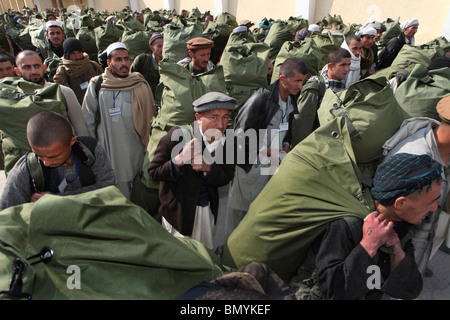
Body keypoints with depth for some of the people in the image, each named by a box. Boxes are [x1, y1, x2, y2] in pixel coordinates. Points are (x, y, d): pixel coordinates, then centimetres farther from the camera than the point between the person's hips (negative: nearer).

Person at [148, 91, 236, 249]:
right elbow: (153, 171, -17)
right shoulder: (178, 135, -21)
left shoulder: (226, 140, -7)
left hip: (208, 209, 4)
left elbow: (227, 177, -4)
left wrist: (207, 168, -25)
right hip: (179, 210, -4)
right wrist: (180, 160, -35)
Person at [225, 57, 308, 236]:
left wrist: (286, 145, 1)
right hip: (251, 166, -6)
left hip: (275, 165, 6)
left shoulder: (292, 100, 5)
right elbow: (241, 131, -16)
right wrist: (266, 151, -14)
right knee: (241, 211, 7)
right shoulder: (262, 97, -19)